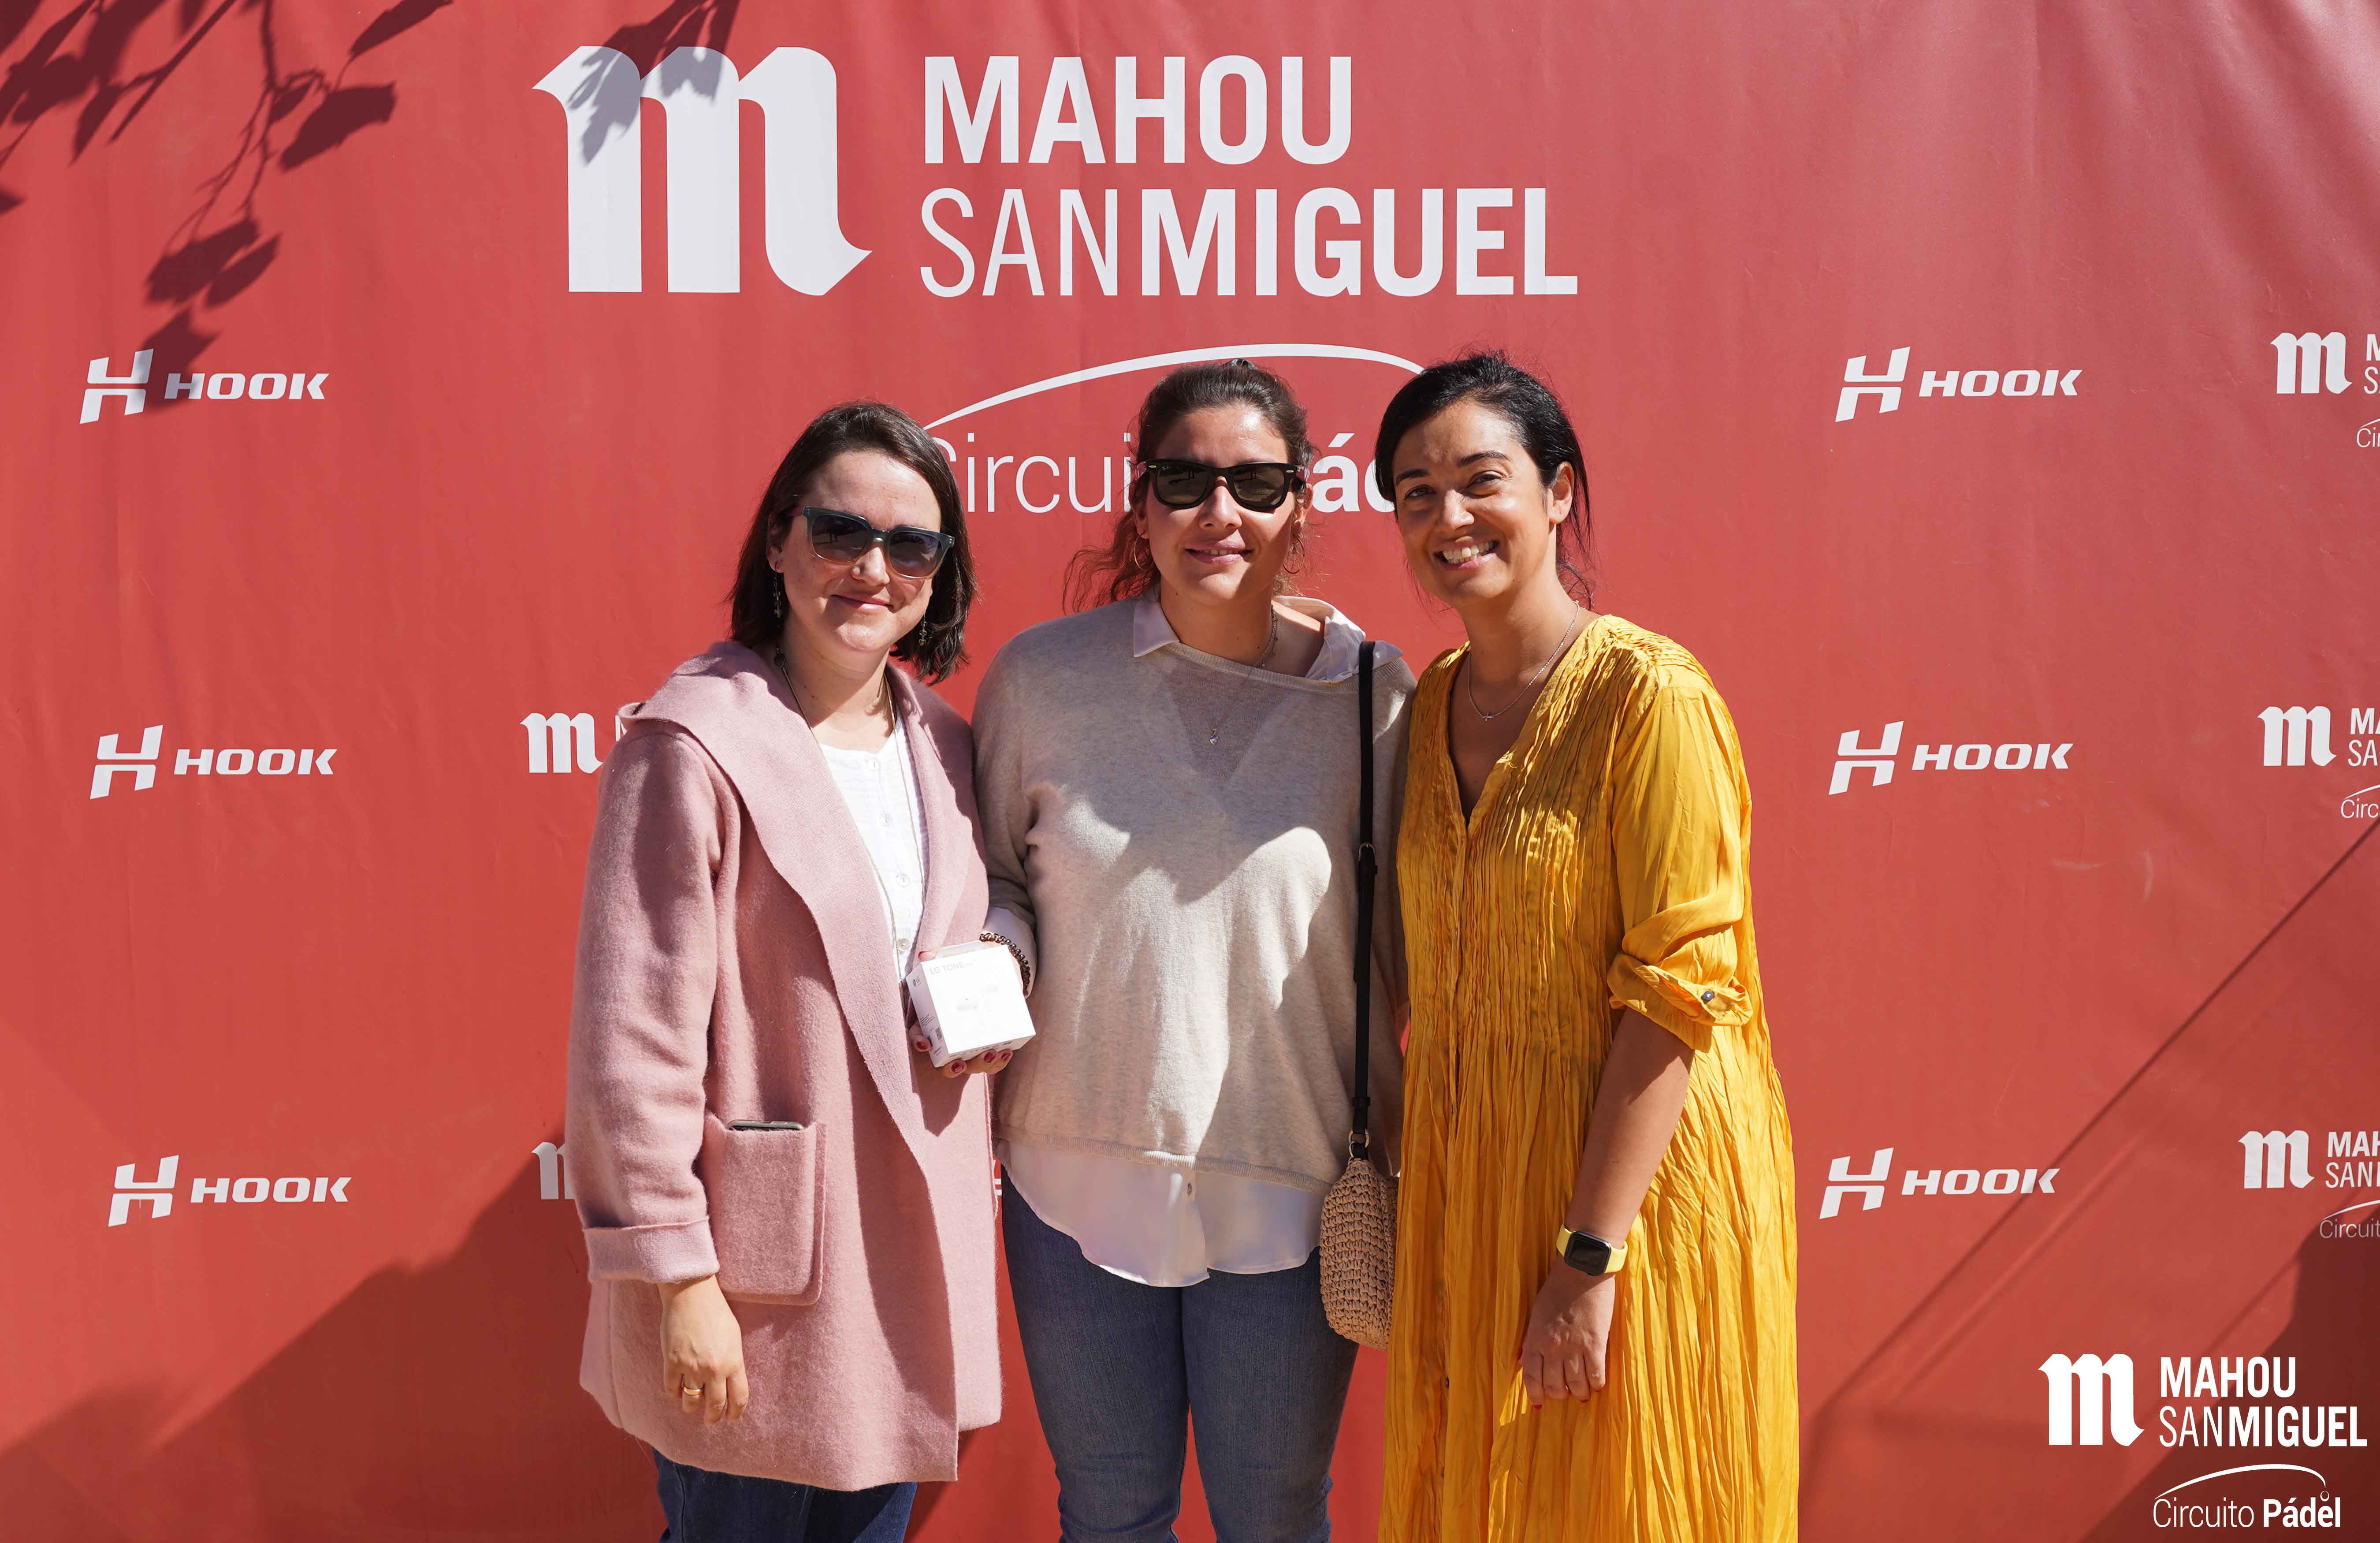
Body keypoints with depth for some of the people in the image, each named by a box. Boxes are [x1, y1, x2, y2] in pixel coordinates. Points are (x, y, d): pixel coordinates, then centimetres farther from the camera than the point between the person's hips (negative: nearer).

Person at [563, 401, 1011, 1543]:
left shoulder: (943, 742, 7)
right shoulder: (695, 744, -15)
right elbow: (633, 1039, -16)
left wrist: (997, 1014, 3)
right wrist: (679, 1279, -16)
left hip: (915, 1248, 7)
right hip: (758, 1274, -6)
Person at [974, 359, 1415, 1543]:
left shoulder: (1371, 695, -4)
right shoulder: (1042, 677, -2)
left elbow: (1410, 933, 4)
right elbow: (994, 874, 11)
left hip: (1289, 1187, -1)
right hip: (1081, 1172, 1)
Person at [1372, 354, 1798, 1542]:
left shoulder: (1650, 695, -14)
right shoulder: (1429, 705, 7)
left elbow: (1677, 986, -18)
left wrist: (1590, 1253, -20)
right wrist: (1414, 1207, 7)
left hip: (1630, 1177, -6)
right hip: (1467, 1186, 6)